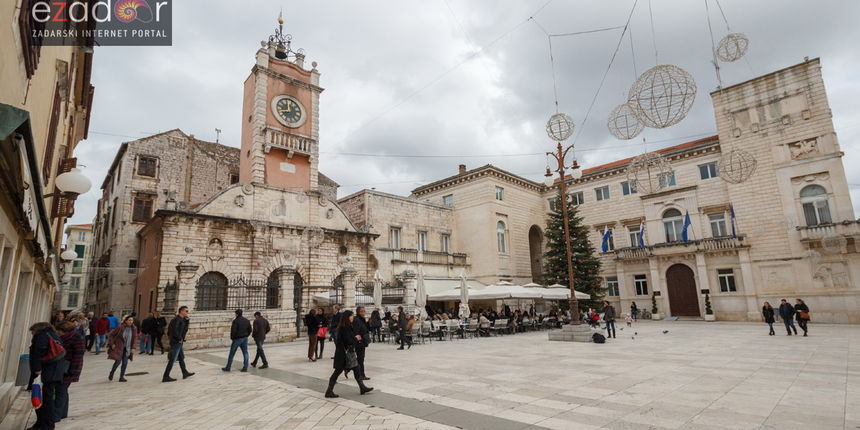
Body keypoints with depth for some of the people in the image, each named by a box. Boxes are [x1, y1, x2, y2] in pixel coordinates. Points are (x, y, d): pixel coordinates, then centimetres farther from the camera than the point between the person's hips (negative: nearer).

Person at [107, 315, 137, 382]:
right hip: (118, 347, -4)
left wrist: (133, 348, 2)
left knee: (125, 363, 2)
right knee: (118, 361, -5)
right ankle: (111, 374, 23)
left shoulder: (134, 329, -3)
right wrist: (112, 344, -10)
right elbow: (111, 335, -5)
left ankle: (121, 377, 14)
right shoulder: (120, 327, -15)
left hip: (127, 348, 4)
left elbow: (134, 339, 6)